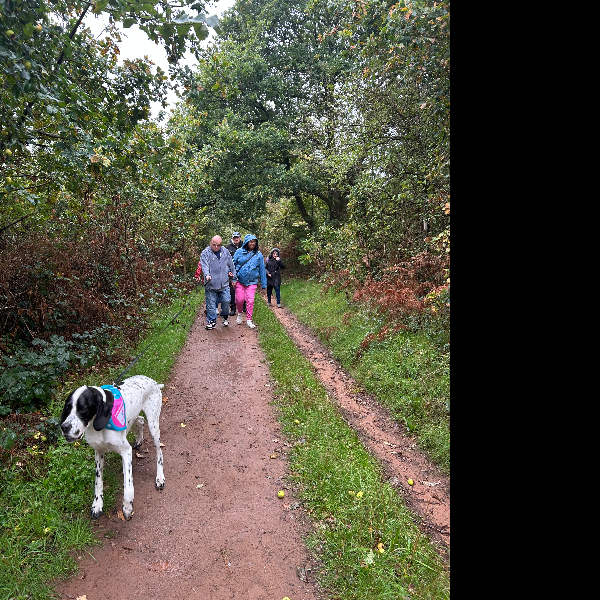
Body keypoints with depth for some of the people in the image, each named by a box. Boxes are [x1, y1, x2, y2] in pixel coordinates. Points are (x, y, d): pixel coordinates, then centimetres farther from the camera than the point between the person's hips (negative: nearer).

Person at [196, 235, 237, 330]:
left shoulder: (226, 252, 9)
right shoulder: (205, 253, -2)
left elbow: (231, 265, 18)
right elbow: (204, 266, -15)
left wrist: (233, 278, 20)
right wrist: (207, 275, -33)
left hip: (224, 284, 2)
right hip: (211, 284, -2)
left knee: (226, 301, 1)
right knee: (211, 303, 3)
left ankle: (225, 317, 27)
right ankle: (211, 321, 17)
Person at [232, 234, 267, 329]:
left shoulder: (259, 254, 5)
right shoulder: (239, 252, 2)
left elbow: (262, 269, 8)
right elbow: (233, 264, 7)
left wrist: (263, 284, 7)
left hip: (252, 282, 0)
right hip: (239, 280, 0)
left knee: (250, 301, -5)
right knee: (239, 299, -2)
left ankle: (249, 320, 9)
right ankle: (239, 314, 29)